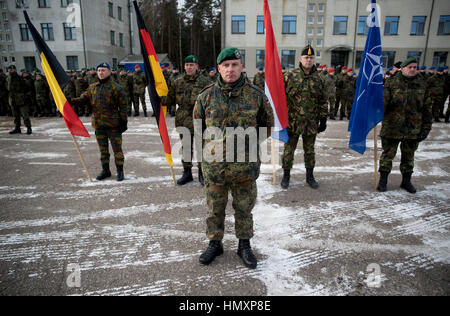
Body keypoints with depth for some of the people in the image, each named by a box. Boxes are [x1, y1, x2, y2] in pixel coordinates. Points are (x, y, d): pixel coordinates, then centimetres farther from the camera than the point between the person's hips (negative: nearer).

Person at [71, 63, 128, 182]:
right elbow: (84, 98, 13)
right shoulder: (92, 87, 11)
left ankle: (120, 171, 12)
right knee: (103, 149, 15)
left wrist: (123, 121, -11)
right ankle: (105, 170, 27)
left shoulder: (115, 87, -6)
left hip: (113, 124, -6)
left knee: (117, 148, 1)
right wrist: (73, 101, -7)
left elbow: (123, 105, -7)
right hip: (98, 124, 6)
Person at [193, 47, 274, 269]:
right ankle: (214, 243, 37)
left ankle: (244, 245, 36)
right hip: (214, 165, 1)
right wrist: (207, 144, 3)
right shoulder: (206, 96, 0)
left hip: (245, 165, 0)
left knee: (244, 209, 15)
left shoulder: (256, 95, -1)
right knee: (215, 209, 16)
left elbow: (268, 124, 9)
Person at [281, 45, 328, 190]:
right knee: (289, 149, 6)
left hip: (311, 122, 2)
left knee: (309, 149, 13)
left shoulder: (319, 78, 5)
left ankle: (310, 176, 28)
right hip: (293, 120, -2)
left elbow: (323, 101, 9)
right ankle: (286, 175, 22)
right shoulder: (290, 76, -2)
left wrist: (323, 120, 6)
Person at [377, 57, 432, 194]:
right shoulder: (392, 83, -3)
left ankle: (406, 181, 30)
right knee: (388, 154, 6)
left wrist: (426, 128, 5)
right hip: (392, 129, -3)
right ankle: (383, 180, 19)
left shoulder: (422, 85, 7)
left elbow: (427, 108, 9)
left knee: (409, 157, 15)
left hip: (414, 130, 3)